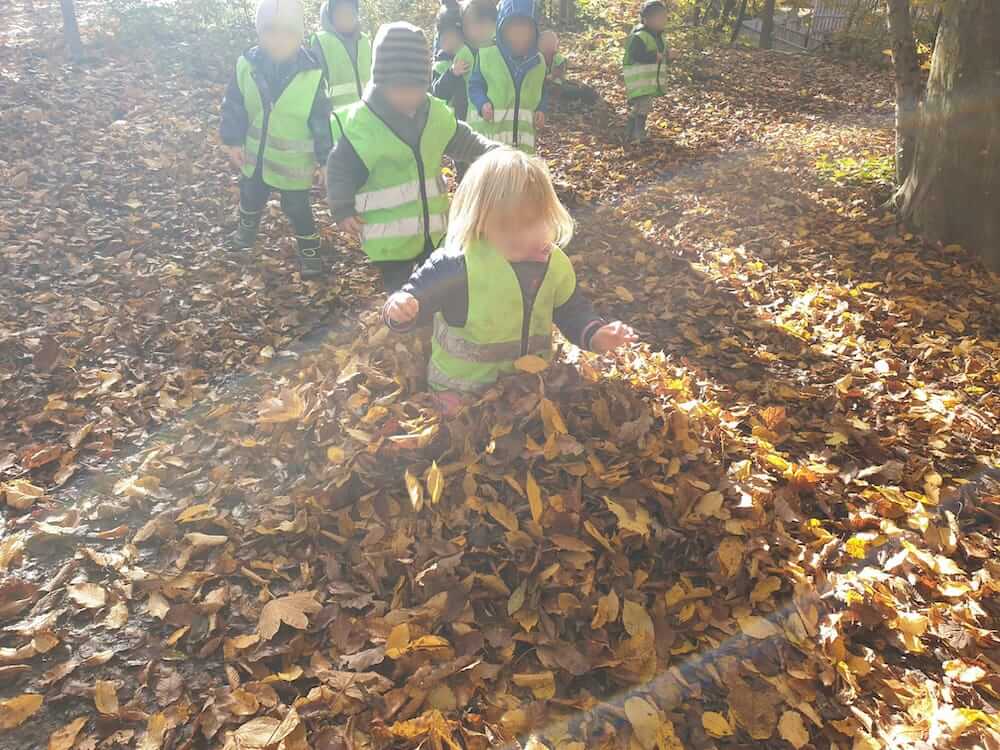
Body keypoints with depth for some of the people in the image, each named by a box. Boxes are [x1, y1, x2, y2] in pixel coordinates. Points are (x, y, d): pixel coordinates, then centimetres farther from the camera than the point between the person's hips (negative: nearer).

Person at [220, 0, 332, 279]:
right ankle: (247, 230, 56)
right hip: (255, 155, 4)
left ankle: (310, 250, 32)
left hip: (293, 161, -4)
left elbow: (322, 121, -13)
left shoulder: (312, 74, -20)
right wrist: (232, 140, -2)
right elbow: (234, 106, 0)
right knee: (250, 197, 26)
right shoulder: (246, 64, -12)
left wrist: (327, 159, -10)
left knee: (297, 208, 8)